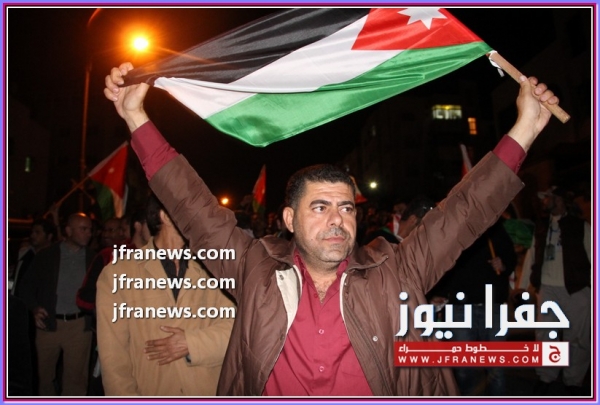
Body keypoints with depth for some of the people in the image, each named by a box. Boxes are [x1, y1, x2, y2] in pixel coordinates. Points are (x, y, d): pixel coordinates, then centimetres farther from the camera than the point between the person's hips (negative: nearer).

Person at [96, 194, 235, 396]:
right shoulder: (117, 273, -7)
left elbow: (236, 326, -4)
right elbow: (113, 355, -9)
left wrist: (192, 343, -18)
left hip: (210, 393, 2)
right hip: (152, 393, -2)